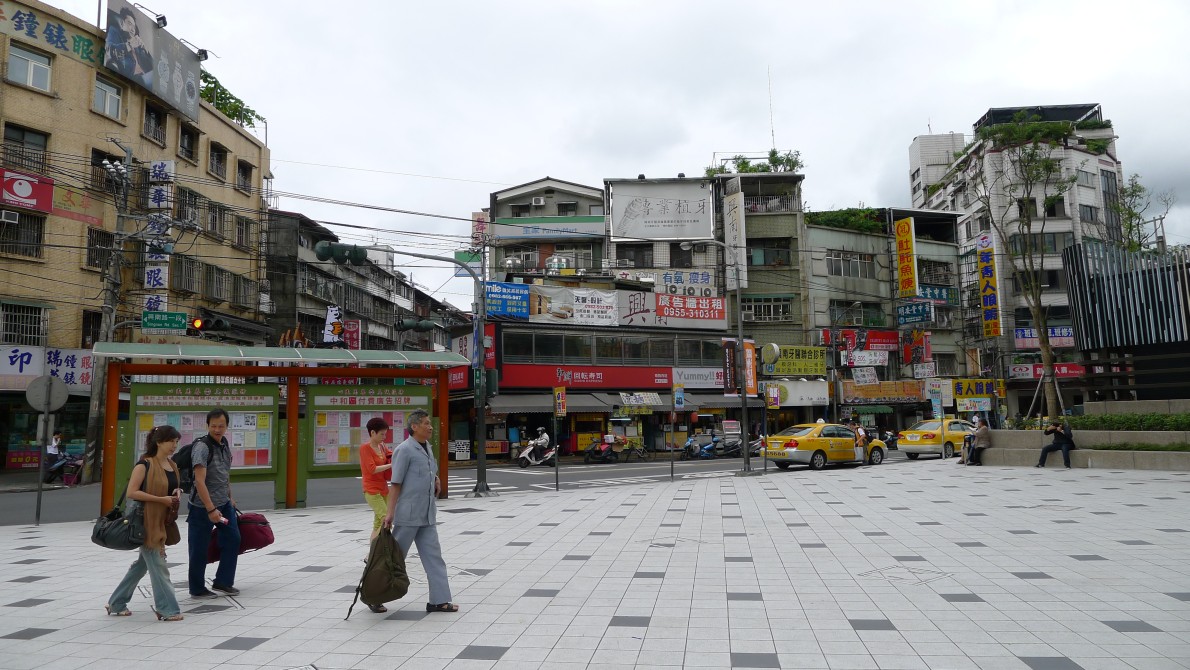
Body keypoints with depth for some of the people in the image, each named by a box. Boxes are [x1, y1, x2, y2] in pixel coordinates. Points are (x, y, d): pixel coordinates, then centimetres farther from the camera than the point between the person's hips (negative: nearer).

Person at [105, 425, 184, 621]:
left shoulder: (172, 465, 11)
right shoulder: (145, 464, -13)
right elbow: (131, 493, -19)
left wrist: (177, 492, 2)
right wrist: (161, 499, -21)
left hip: (164, 522, 8)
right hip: (147, 522, -8)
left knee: (143, 563, 17)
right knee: (158, 565, -4)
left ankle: (116, 604, 31)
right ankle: (167, 609, 3)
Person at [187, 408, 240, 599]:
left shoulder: (224, 443, 6)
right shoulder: (202, 447, -18)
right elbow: (200, 481, -24)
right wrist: (211, 509, -27)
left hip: (224, 504, 8)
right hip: (203, 506, -8)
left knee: (233, 539, 11)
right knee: (199, 548, 3)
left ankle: (223, 581, 24)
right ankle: (197, 589, 18)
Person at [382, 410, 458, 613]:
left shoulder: (427, 448, 11)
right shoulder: (404, 450, -13)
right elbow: (395, 483, -14)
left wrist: (436, 480, 8)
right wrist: (390, 512, -17)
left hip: (427, 515, 8)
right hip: (408, 514, -7)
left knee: (433, 556, 5)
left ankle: (439, 600, 9)